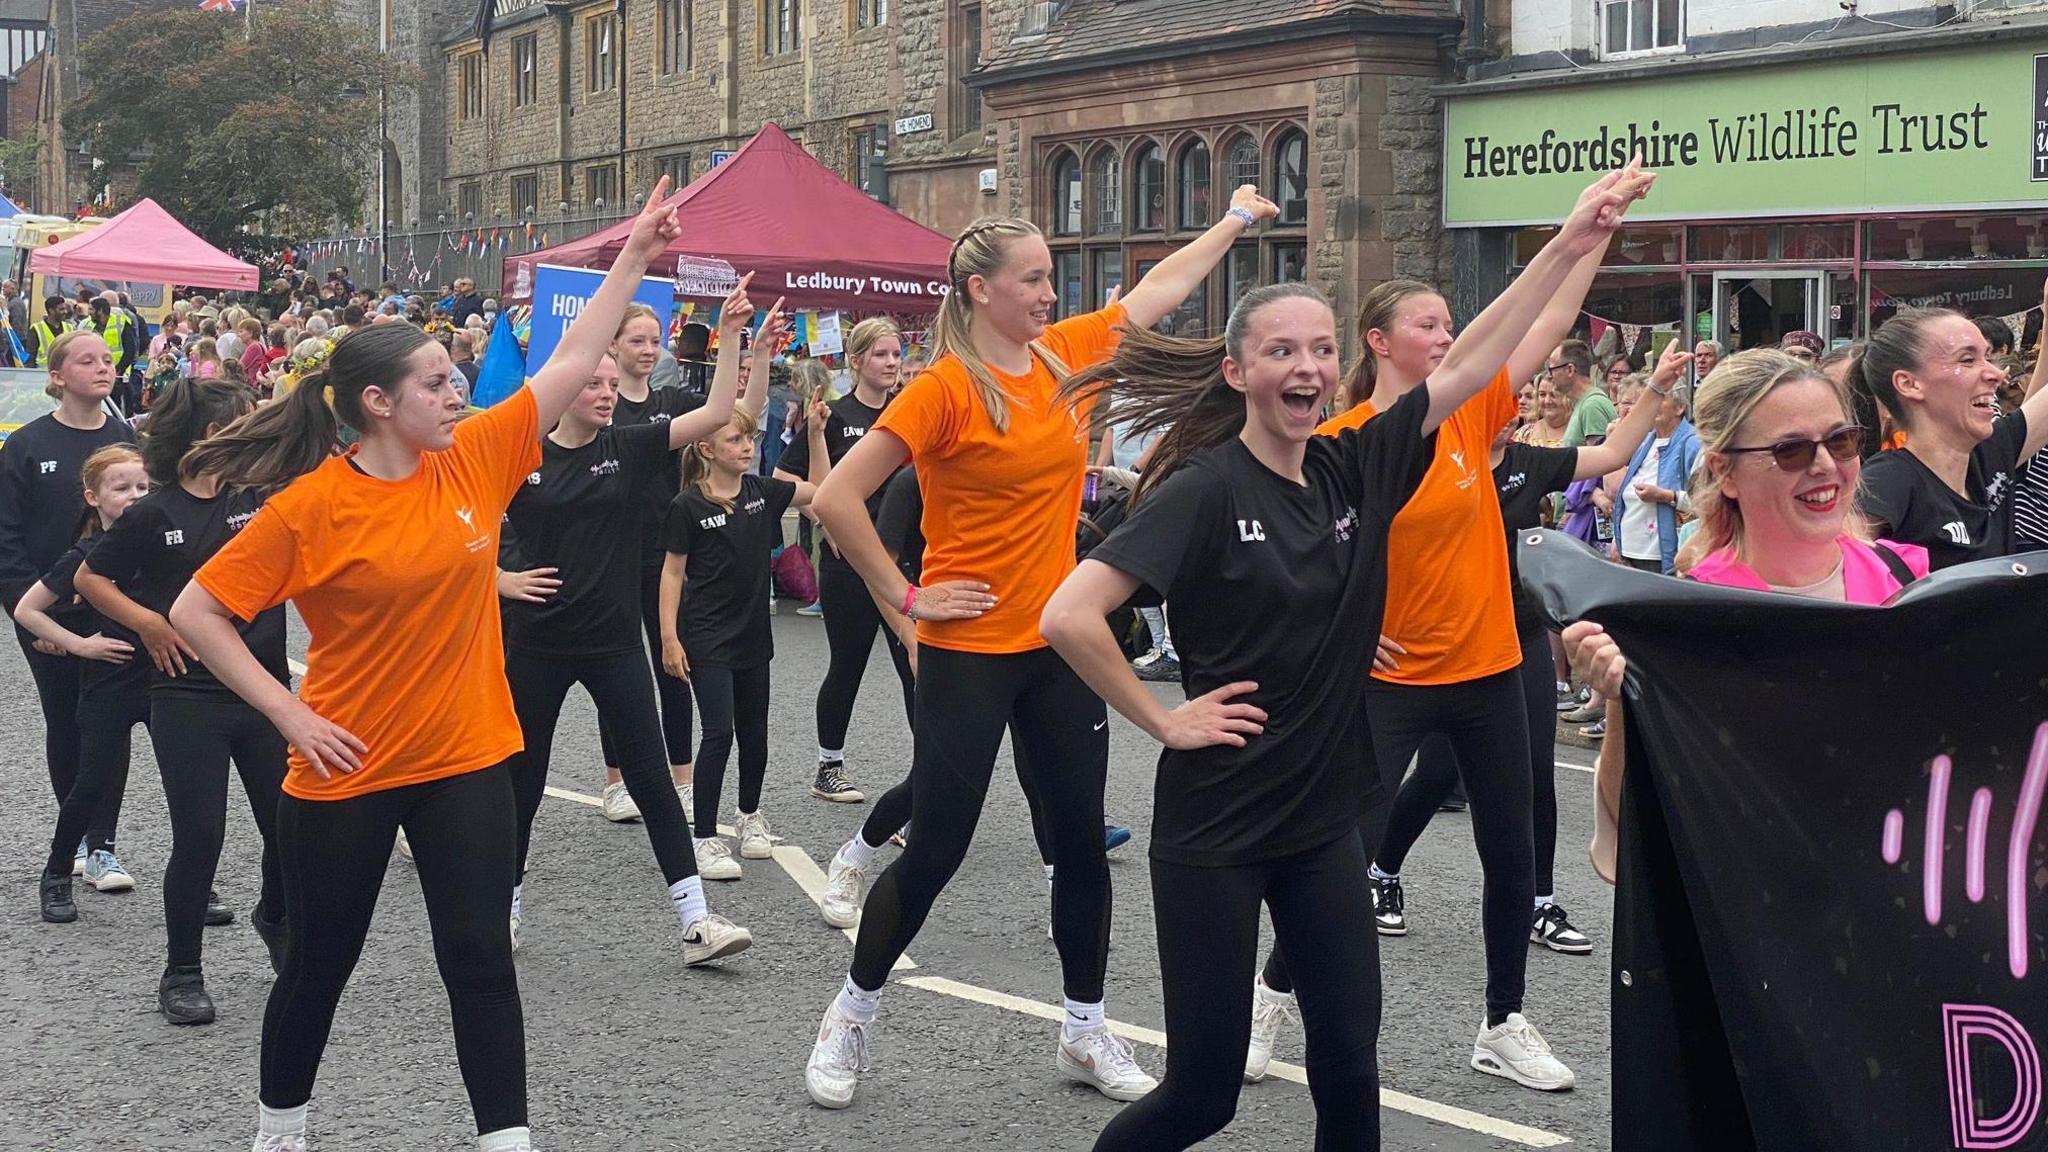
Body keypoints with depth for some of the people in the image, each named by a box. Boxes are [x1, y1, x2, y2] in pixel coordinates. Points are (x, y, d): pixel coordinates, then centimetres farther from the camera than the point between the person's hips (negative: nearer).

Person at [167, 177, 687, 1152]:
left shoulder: (475, 458, -2)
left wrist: (634, 256, 4)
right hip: (345, 772, -3)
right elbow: (196, 612, -10)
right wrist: (286, 712, -14)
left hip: (465, 763, 3)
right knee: (320, 962, 13)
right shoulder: (309, 507, -15)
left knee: (480, 961, 4)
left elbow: (571, 364, 4)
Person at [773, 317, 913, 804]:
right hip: (849, 558, -3)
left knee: (916, 664, -1)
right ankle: (829, 768, 20)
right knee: (848, 664, 6)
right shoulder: (834, 417, -4)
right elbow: (783, 477, -5)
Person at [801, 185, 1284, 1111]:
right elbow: (838, 497, -19)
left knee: (1082, 838, 11)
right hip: (969, 652, -6)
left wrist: (1234, 220, 28)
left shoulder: (1064, 354, 3)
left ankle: (1086, 1031, 26)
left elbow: (1156, 291, 19)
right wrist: (902, 595, -13)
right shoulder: (944, 389, -16)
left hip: (1060, 646, 6)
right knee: (936, 849, 2)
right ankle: (850, 1017, 22)